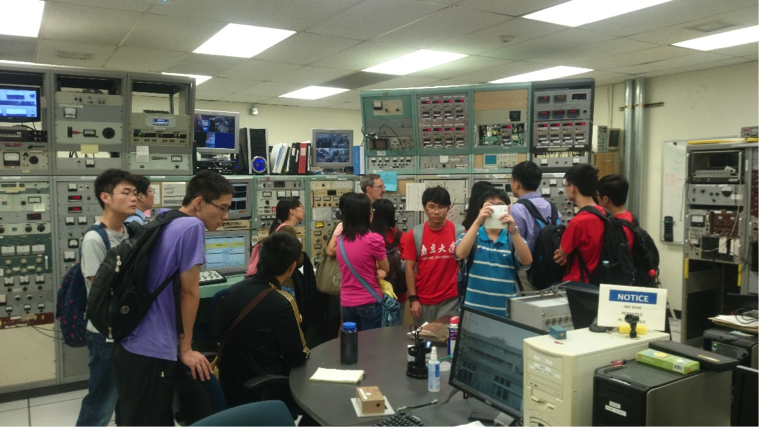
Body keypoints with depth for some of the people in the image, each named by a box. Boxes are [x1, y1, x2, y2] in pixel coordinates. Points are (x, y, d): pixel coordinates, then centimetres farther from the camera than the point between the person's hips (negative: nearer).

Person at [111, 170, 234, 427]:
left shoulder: (162, 223, 11)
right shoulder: (193, 226, -15)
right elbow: (189, 292, -12)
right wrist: (186, 348, -3)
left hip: (128, 345, 9)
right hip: (151, 352, -9)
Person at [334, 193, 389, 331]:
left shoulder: (340, 239, 1)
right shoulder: (373, 239, -16)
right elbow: (385, 269, -3)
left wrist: (373, 269, 1)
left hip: (346, 302, 5)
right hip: (369, 302, -5)